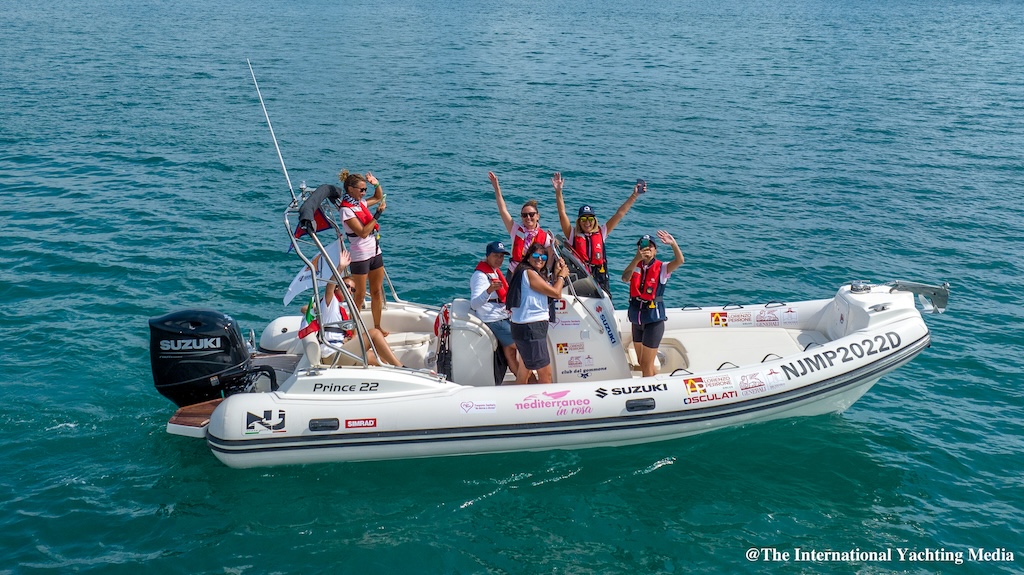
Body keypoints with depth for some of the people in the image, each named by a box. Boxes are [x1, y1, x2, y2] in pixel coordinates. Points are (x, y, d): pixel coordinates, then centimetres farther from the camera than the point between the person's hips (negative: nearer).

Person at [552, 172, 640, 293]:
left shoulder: (601, 233, 10)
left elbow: (619, 214, 9)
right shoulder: (573, 234, 6)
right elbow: (562, 213, -3)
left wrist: (634, 196, 6)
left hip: (599, 276, 2)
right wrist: (558, 192, -13)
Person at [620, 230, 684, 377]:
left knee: (647, 364, -2)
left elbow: (679, 261, -27)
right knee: (641, 363, 17)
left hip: (654, 319, -5)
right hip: (637, 319, 5)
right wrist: (637, 258, -33)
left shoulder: (661, 268, -8)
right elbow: (625, 278, -19)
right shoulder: (636, 266, 2)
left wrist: (673, 244, -45)